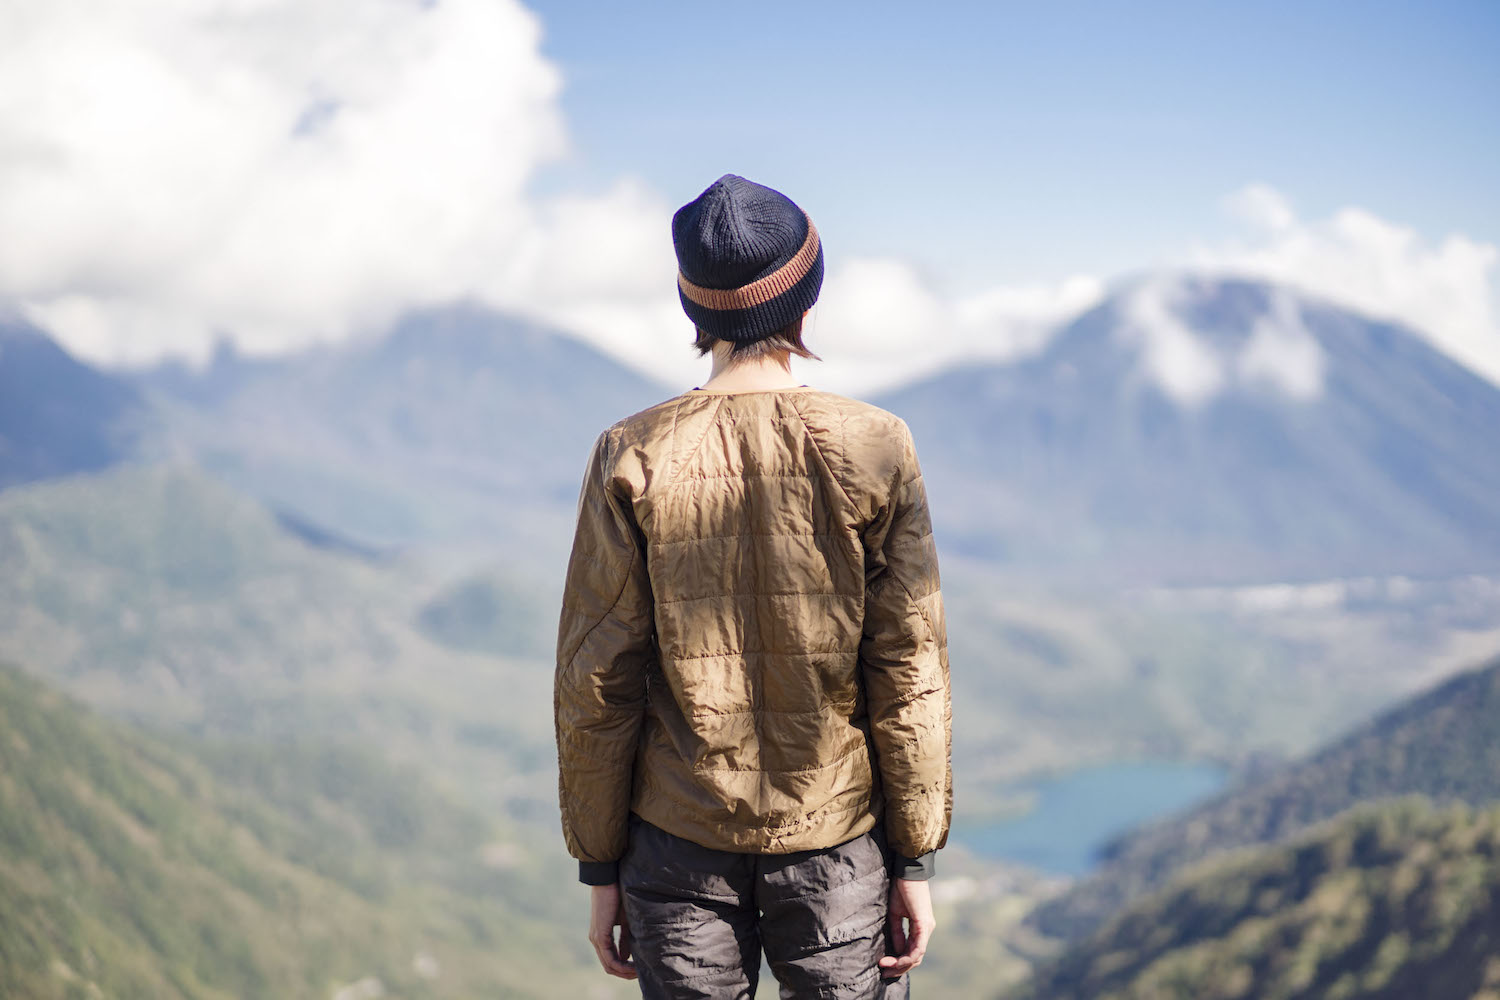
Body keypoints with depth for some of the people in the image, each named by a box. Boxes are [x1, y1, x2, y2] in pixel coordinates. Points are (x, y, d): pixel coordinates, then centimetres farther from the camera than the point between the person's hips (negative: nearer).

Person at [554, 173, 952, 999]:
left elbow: (596, 685, -5)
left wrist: (600, 869, 4)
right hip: (836, 838, -1)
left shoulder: (631, 459, -7)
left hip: (679, 845, 1)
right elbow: (909, 675, -7)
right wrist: (915, 861, 1)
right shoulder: (873, 450, -8)